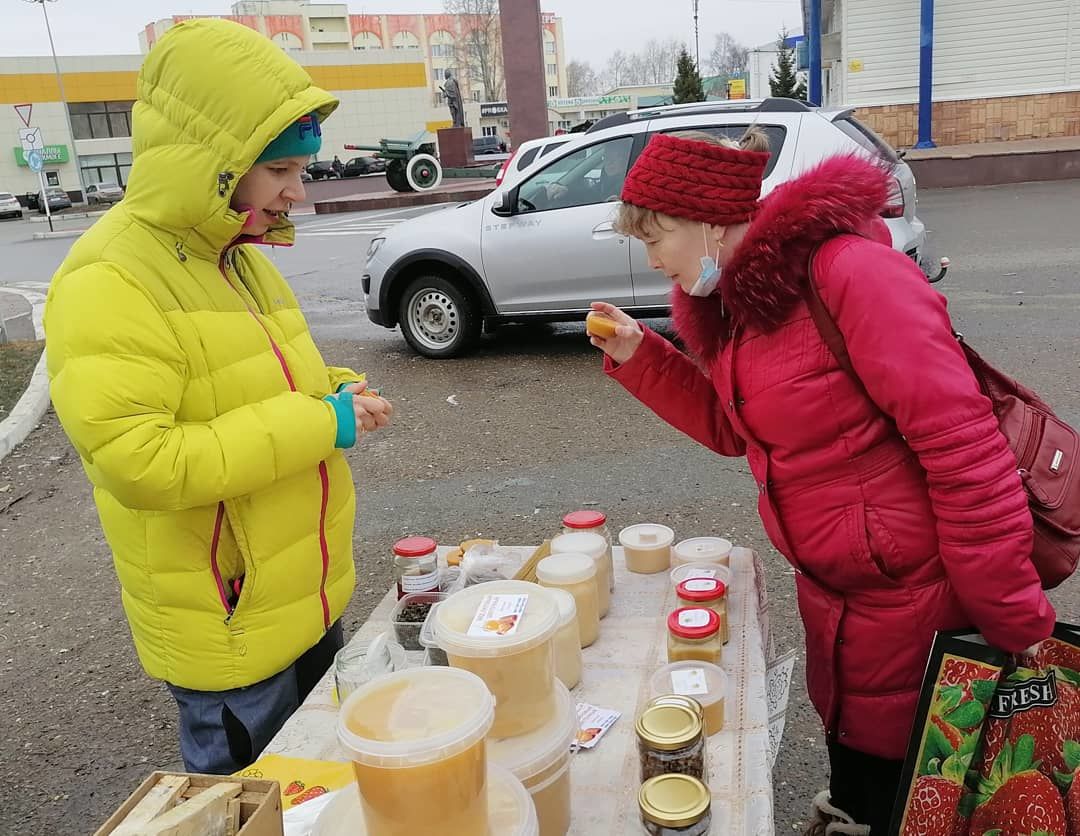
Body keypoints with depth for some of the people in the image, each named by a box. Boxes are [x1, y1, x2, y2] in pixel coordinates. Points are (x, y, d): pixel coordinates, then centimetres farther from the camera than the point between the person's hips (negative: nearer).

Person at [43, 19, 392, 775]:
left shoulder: (239, 255, 6)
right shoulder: (109, 283, -22)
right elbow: (136, 464, -30)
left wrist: (335, 395, -2)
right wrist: (314, 423, -27)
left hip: (311, 596, 8)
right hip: (229, 626, -8)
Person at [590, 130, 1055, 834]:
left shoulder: (851, 272, -24)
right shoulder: (737, 298, 2)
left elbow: (963, 446, -24)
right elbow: (734, 429, 12)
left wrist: (1014, 621, -20)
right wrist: (638, 356, 1)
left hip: (912, 591, -7)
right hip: (830, 588, 8)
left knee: (896, 776, 12)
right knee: (849, 753, 24)